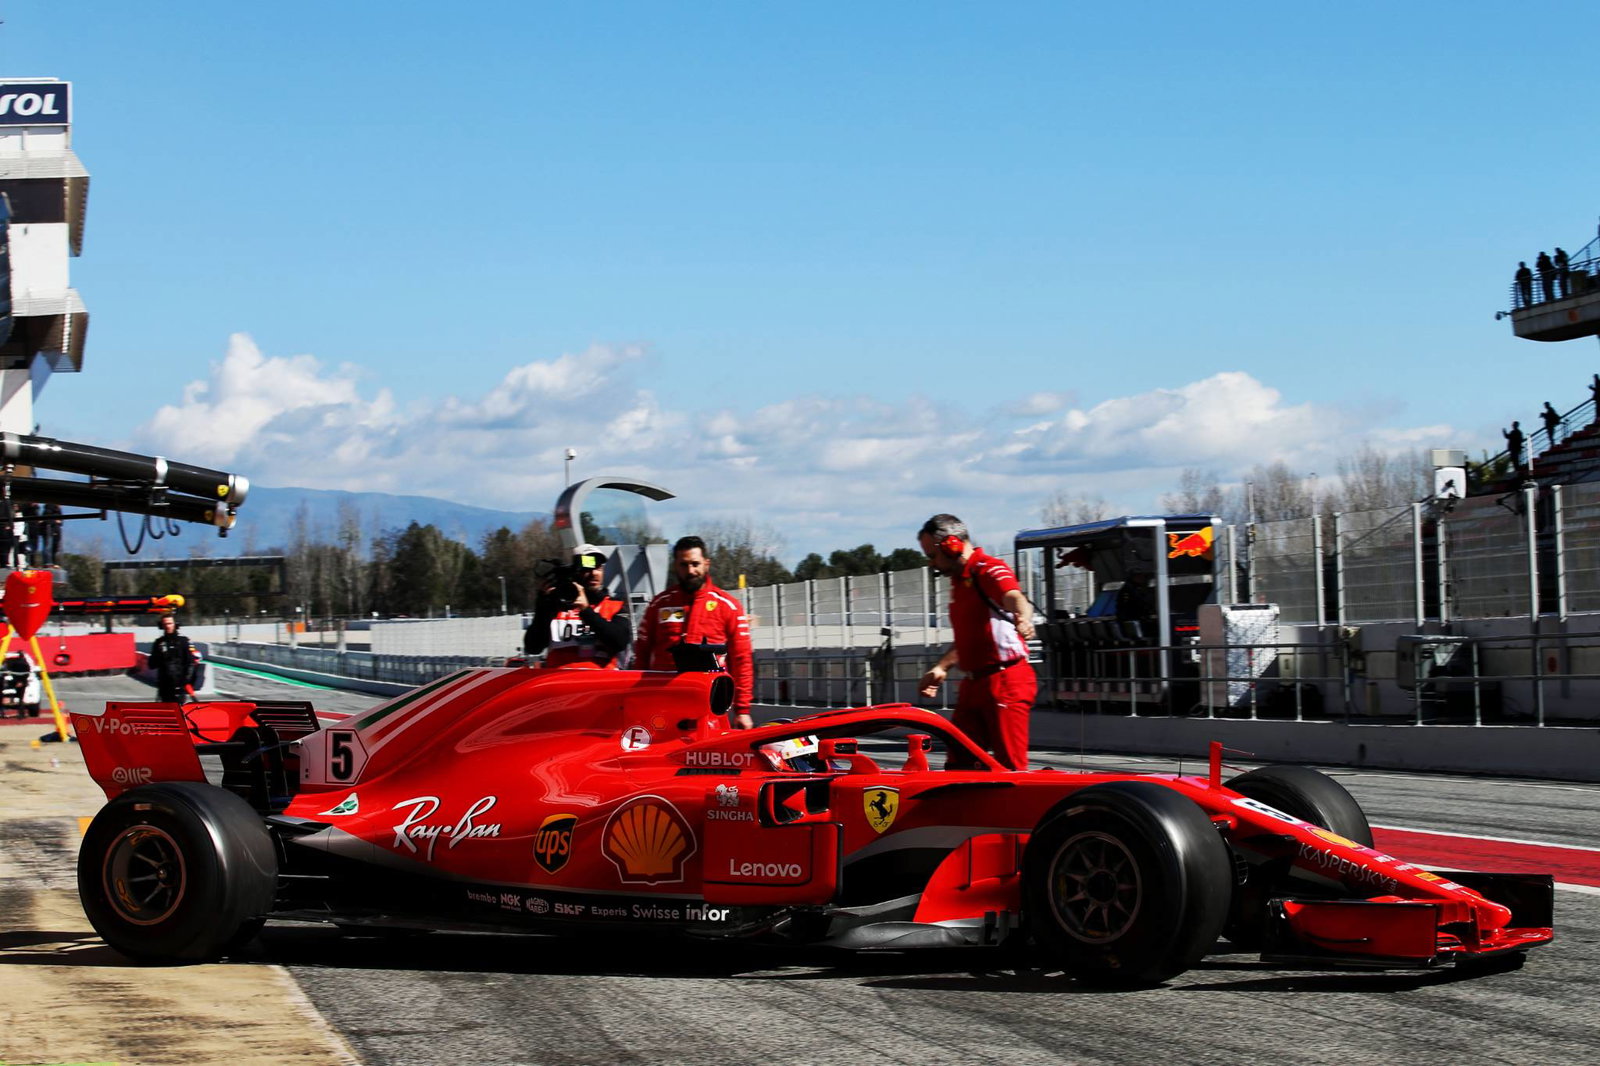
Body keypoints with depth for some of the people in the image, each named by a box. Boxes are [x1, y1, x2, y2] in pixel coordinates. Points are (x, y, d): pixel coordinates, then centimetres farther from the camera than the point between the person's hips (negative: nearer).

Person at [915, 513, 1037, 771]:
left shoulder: (988, 569, -12)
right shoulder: (959, 580, 19)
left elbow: (1014, 598, -34)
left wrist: (1023, 620, -54)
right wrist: (941, 668, 27)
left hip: (1005, 681, -10)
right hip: (974, 683, 10)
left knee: (1011, 767, -8)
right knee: (958, 764, 9)